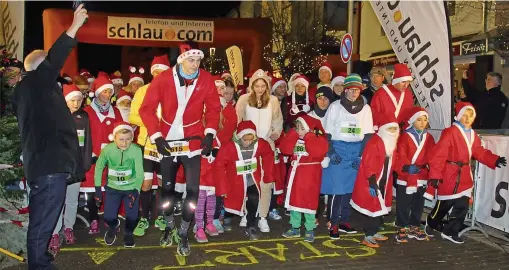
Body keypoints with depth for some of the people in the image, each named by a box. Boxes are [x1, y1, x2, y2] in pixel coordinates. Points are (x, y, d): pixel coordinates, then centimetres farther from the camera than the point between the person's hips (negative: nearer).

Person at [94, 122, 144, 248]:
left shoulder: (136, 150, -22)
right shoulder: (107, 149, -17)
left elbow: (139, 173, -17)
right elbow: (99, 167, -2)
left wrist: (136, 191, -25)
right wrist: (98, 188, -1)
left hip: (131, 188, -1)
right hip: (113, 188, 1)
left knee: (132, 217, -8)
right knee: (108, 218, -3)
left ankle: (128, 233, 27)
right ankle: (113, 227, 36)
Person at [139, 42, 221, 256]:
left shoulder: (206, 79, -6)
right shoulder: (163, 79, -10)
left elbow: (213, 108, 2)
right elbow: (146, 109, -7)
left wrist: (210, 133, -9)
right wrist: (156, 136, -14)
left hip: (193, 142, 0)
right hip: (167, 141, 0)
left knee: (193, 190, -2)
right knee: (167, 187, 12)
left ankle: (183, 234, 16)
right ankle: (169, 227, 35)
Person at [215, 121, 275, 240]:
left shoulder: (260, 144, -17)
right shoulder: (229, 147, -25)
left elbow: (268, 155, 4)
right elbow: (219, 165, -19)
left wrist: (268, 175, 8)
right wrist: (223, 188, -15)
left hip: (253, 181, 1)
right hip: (236, 183, -1)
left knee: (254, 201, -19)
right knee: (232, 202, 15)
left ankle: (251, 228, -3)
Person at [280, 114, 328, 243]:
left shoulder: (319, 139, -10)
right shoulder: (294, 138, 5)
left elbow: (318, 152, -29)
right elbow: (285, 149, -9)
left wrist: (309, 137, -23)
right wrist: (293, 134, -11)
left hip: (310, 175, -5)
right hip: (296, 173, 6)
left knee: (309, 202, 0)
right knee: (294, 200, 11)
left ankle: (310, 230, 13)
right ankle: (295, 228, 23)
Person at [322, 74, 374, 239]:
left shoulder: (365, 108, 7)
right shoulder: (335, 107, 0)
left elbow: (368, 134, 7)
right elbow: (327, 132, -1)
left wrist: (361, 155, -3)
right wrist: (331, 152, -11)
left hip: (357, 151, 3)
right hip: (338, 149, -3)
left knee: (351, 187, 6)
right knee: (336, 188, -7)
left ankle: (344, 221, 18)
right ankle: (333, 224, 1)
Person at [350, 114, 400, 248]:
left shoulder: (392, 143, 10)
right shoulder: (374, 143, -20)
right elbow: (368, 165, -23)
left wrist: (389, 181, 17)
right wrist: (372, 182, -25)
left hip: (383, 182, 9)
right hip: (372, 182, -9)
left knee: (380, 207, 17)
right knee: (371, 207, -4)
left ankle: (374, 231, 31)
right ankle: (368, 236, 4)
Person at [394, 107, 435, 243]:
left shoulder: (429, 138, 8)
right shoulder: (405, 137, -8)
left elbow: (431, 157, 7)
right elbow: (400, 157, -15)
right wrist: (407, 167, -31)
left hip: (422, 177, 5)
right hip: (405, 177, -5)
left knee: (418, 205, 15)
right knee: (403, 205, 2)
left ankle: (414, 227, 29)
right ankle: (403, 229, 13)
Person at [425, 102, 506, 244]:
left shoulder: (473, 135, 10)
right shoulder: (450, 132, -17)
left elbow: (480, 152, 16)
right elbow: (438, 155, -21)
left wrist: (494, 160, 0)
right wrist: (435, 175, -24)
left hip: (464, 176, 7)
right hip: (449, 175, -7)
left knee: (462, 206, 7)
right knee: (444, 205, 5)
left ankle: (450, 232, 20)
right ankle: (430, 223, 32)